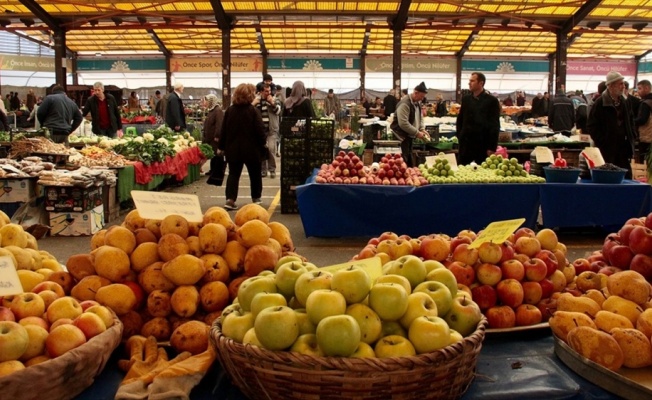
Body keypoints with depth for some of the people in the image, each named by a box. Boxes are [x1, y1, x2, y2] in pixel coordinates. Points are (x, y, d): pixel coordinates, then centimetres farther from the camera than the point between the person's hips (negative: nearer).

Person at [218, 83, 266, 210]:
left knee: (233, 174, 7)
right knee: (255, 174, 16)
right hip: (251, 149, -3)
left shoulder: (229, 110, 0)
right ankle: (256, 198, 27)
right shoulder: (253, 111, -12)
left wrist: (222, 146, 12)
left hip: (233, 149, 3)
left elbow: (224, 130, 3)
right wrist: (262, 147, -1)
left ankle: (230, 199, -8)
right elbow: (260, 131, -13)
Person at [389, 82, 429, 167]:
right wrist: (417, 132, -24)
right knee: (403, 158, -10)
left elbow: (419, 118, 20)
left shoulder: (417, 103, 8)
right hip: (401, 134, -9)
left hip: (409, 135, 10)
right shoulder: (405, 103, -23)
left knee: (409, 157, 15)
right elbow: (403, 123, -30)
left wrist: (422, 129, 1)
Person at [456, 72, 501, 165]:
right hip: (466, 143, 4)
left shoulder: (492, 101, -3)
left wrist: (492, 147, -9)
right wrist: (460, 137, 5)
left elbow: (495, 125, -5)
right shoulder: (466, 99, 9)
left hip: (483, 145, -3)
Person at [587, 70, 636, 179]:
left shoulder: (624, 103, 13)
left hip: (624, 148, 6)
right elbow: (591, 126, -9)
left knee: (627, 177, 5)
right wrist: (601, 142, -13)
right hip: (607, 149, -6)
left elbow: (630, 121, 25)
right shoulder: (600, 103, -7)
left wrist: (631, 137, 11)